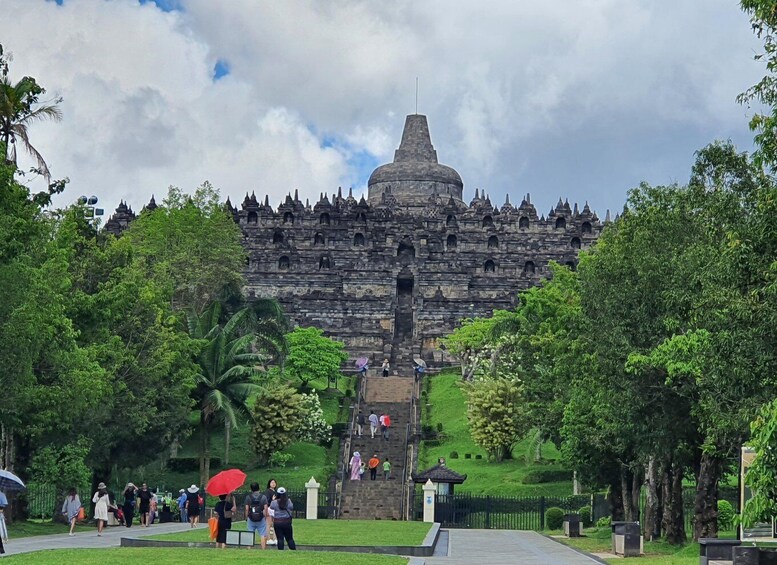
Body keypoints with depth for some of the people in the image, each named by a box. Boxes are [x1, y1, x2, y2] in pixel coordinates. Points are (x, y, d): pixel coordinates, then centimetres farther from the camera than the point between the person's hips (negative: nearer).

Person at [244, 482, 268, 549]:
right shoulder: (263, 497, -2)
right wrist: (265, 517, 5)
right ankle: (263, 549, -1)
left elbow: (247, 509, -3)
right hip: (261, 519, -1)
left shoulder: (248, 497, -2)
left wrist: (246, 518, 7)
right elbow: (265, 508, -5)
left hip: (251, 519, 1)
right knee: (263, 535, 3)